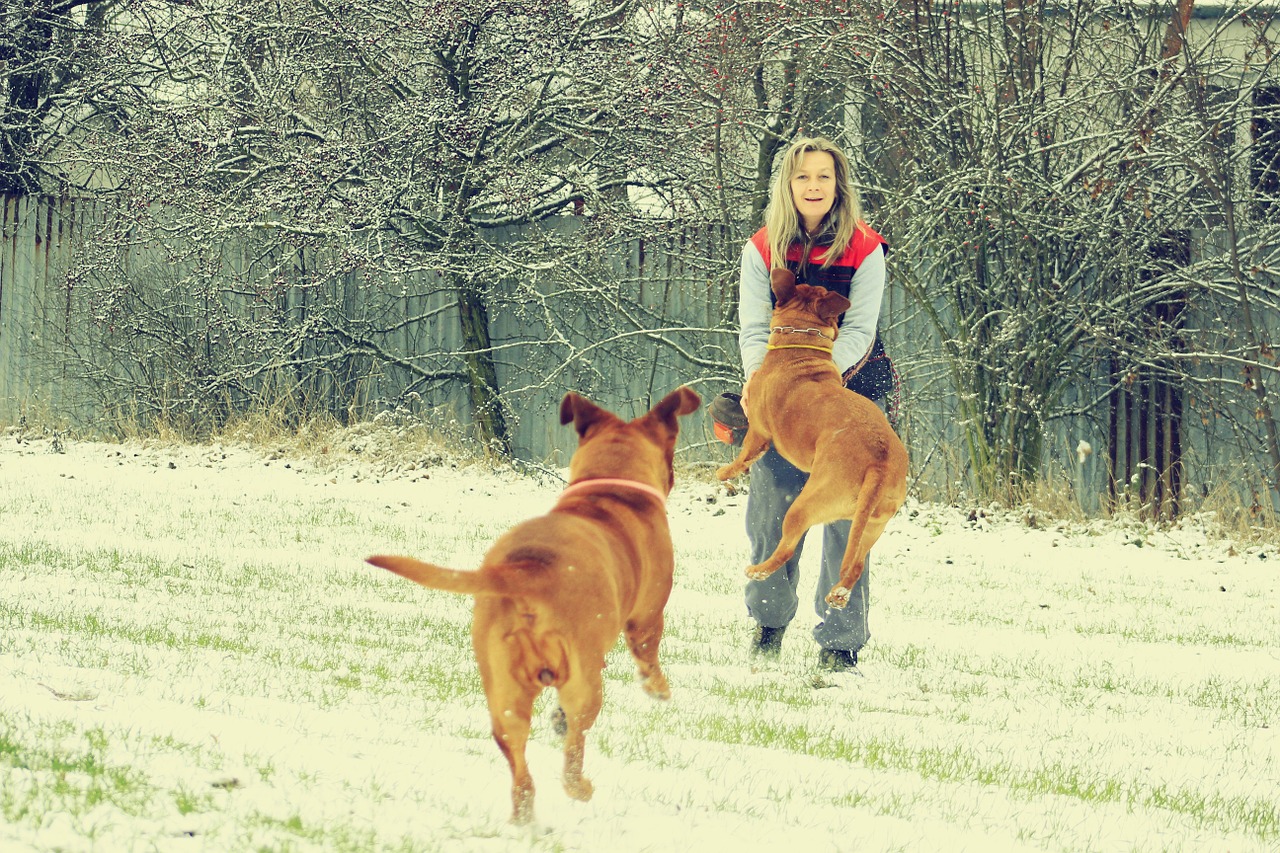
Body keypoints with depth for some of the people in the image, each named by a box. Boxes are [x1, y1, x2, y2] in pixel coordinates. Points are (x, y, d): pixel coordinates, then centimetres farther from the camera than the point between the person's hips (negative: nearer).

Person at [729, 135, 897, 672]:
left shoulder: (862, 249, -5)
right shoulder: (762, 249, 1)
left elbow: (858, 330, -11)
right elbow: (754, 328, -3)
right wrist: (760, 381, -23)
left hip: (848, 390, -2)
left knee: (845, 513, -8)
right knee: (770, 511, -1)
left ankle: (841, 642, -4)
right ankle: (769, 619, 23)